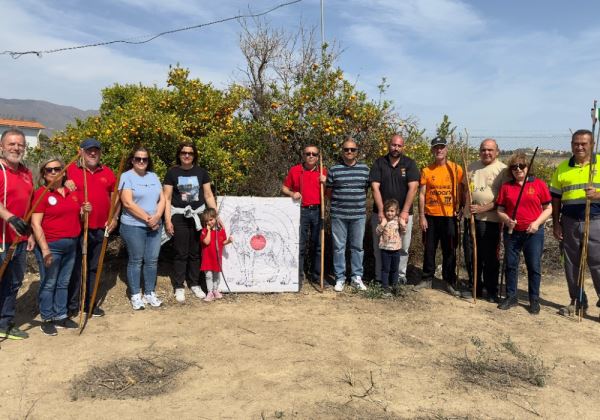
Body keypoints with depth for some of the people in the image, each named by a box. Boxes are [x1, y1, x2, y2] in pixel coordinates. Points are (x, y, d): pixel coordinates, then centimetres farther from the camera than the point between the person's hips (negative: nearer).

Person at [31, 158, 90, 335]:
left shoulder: (73, 192, 9)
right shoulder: (41, 194, -8)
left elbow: (78, 215, 21)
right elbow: (35, 224, -13)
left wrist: (85, 210, -3)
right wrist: (45, 249, -19)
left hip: (71, 244, 6)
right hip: (51, 245, -6)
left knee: (63, 283, 14)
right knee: (48, 283, 3)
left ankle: (61, 316, 26)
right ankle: (47, 319, 16)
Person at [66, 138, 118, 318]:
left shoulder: (107, 173, 9)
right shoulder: (71, 170, -3)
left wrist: (114, 218, 5)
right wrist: (65, 185, -20)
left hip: (100, 228, 4)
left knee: (93, 267, 14)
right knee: (76, 267, 1)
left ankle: (89, 303, 26)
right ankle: (71, 305, 14)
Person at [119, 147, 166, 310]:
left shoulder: (153, 176, 12)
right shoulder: (126, 177, -6)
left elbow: (162, 199, 7)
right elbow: (128, 202, -15)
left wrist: (157, 216, -11)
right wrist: (147, 218, -15)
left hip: (155, 226, 5)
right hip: (133, 226, -5)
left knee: (152, 260, 8)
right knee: (136, 261, 4)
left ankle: (150, 293, 20)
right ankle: (135, 295, 15)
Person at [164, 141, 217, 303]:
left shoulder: (201, 172, 4)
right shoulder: (172, 172, -1)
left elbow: (208, 195, 7)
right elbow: (167, 198, -1)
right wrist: (167, 220, -8)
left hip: (198, 216, 2)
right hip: (179, 217, -2)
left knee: (196, 253, 9)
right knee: (181, 253, 1)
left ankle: (195, 284, 23)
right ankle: (179, 287, 13)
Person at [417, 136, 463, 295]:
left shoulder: (456, 169, 0)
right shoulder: (426, 171, 0)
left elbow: (461, 191, 6)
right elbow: (422, 194, 1)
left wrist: (460, 209, -4)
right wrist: (422, 216, -3)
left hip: (449, 216, -1)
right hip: (430, 216, 1)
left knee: (449, 250, 6)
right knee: (429, 249, 9)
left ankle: (450, 282, 17)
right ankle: (427, 278, 22)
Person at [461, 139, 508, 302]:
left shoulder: (502, 169, -6)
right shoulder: (472, 167, 11)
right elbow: (465, 187, 21)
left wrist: (483, 208, -20)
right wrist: (465, 205, 7)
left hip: (490, 219, -5)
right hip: (470, 217, 5)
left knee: (490, 257, 3)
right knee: (470, 255, 10)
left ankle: (492, 291, 16)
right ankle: (475, 287, 25)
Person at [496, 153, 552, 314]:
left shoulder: (539, 184, -1)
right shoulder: (506, 186, 4)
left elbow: (548, 208, 2)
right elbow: (500, 210, 7)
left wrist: (537, 223, -12)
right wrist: (507, 220, -12)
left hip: (534, 232, -2)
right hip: (511, 232, 2)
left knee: (534, 267, 4)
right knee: (511, 265, 9)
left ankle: (534, 300, 18)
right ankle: (511, 296, 23)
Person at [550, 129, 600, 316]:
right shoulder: (562, 168, 7)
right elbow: (556, 198, 9)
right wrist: (556, 223, 5)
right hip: (570, 222, 3)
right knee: (571, 264, 10)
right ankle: (577, 301, 23)